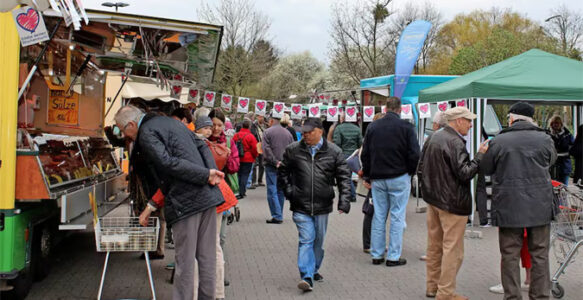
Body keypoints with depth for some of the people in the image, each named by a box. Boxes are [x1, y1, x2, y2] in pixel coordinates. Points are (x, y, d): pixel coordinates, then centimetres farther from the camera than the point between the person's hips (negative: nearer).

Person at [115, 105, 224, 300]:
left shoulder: (146, 133, -5)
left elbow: (169, 164, -17)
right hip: (208, 196, 8)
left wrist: (207, 175, -15)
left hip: (185, 201, -8)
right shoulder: (171, 122, 21)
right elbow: (201, 146, 14)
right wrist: (209, 171, -1)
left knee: (185, 261, 2)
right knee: (207, 256, 14)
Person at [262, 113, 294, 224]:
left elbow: (266, 149, -14)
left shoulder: (268, 132, -3)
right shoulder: (288, 133, 11)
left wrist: (275, 162, -14)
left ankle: (277, 216, -8)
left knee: (272, 191, -2)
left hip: (271, 166, -5)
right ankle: (279, 215, 20)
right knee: (281, 191, 13)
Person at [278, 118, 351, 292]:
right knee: (306, 240, -8)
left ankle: (314, 270, 34)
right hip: (301, 206, -1)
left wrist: (344, 201, -9)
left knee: (318, 241, 15)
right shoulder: (293, 150, 0)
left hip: (322, 206, 1)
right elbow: (282, 172, 12)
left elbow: (343, 177, 0)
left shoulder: (333, 152, -1)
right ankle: (307, 277, -7)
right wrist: (289, 191, 2)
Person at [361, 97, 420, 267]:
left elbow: (365, 154, 8)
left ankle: (377, 255, 15)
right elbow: (414, 155, -10)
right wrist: (410, 172, 7)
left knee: (379, 216, 10)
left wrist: (367, 176, 16)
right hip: (399, 178, -4)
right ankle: (394, 257, 5)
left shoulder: (372, 127, 5)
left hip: (377, 179, 4)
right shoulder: (406, 127, -8)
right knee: (397, 217, 2)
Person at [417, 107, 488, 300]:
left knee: (434, 246, 17)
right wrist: (480, 155, -13)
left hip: (433, 200, 9)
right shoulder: (455, 142, -18)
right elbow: (464, 173, -21)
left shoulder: (433, 138, 10)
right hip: (452, 203, -9)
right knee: (452, 249, 0)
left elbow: (421, 169, 15)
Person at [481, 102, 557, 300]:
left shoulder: (498, 141, -8)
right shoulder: (544, 140, -4)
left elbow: (486, 169, 5)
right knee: (539, 255, 12)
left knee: (510, 255, 8)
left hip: (508, 206, -1)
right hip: (539, 207, 2)